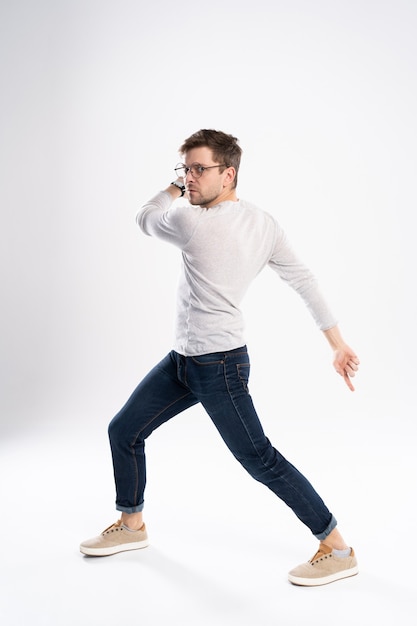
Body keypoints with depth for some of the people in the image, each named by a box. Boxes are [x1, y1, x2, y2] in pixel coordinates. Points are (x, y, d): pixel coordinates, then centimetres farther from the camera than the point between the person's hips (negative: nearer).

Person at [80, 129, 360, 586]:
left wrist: (175, 188, 16)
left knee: (259, 459, -2)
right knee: (123, 431, 16)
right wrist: (338, 343, 6)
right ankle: (131, 526, 34)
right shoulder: (266, 224, 3)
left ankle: (337, 549, 10)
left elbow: (145, 219, 0)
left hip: (219, 365, -10)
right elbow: (304, 281, 3)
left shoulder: (192, 222, -21)